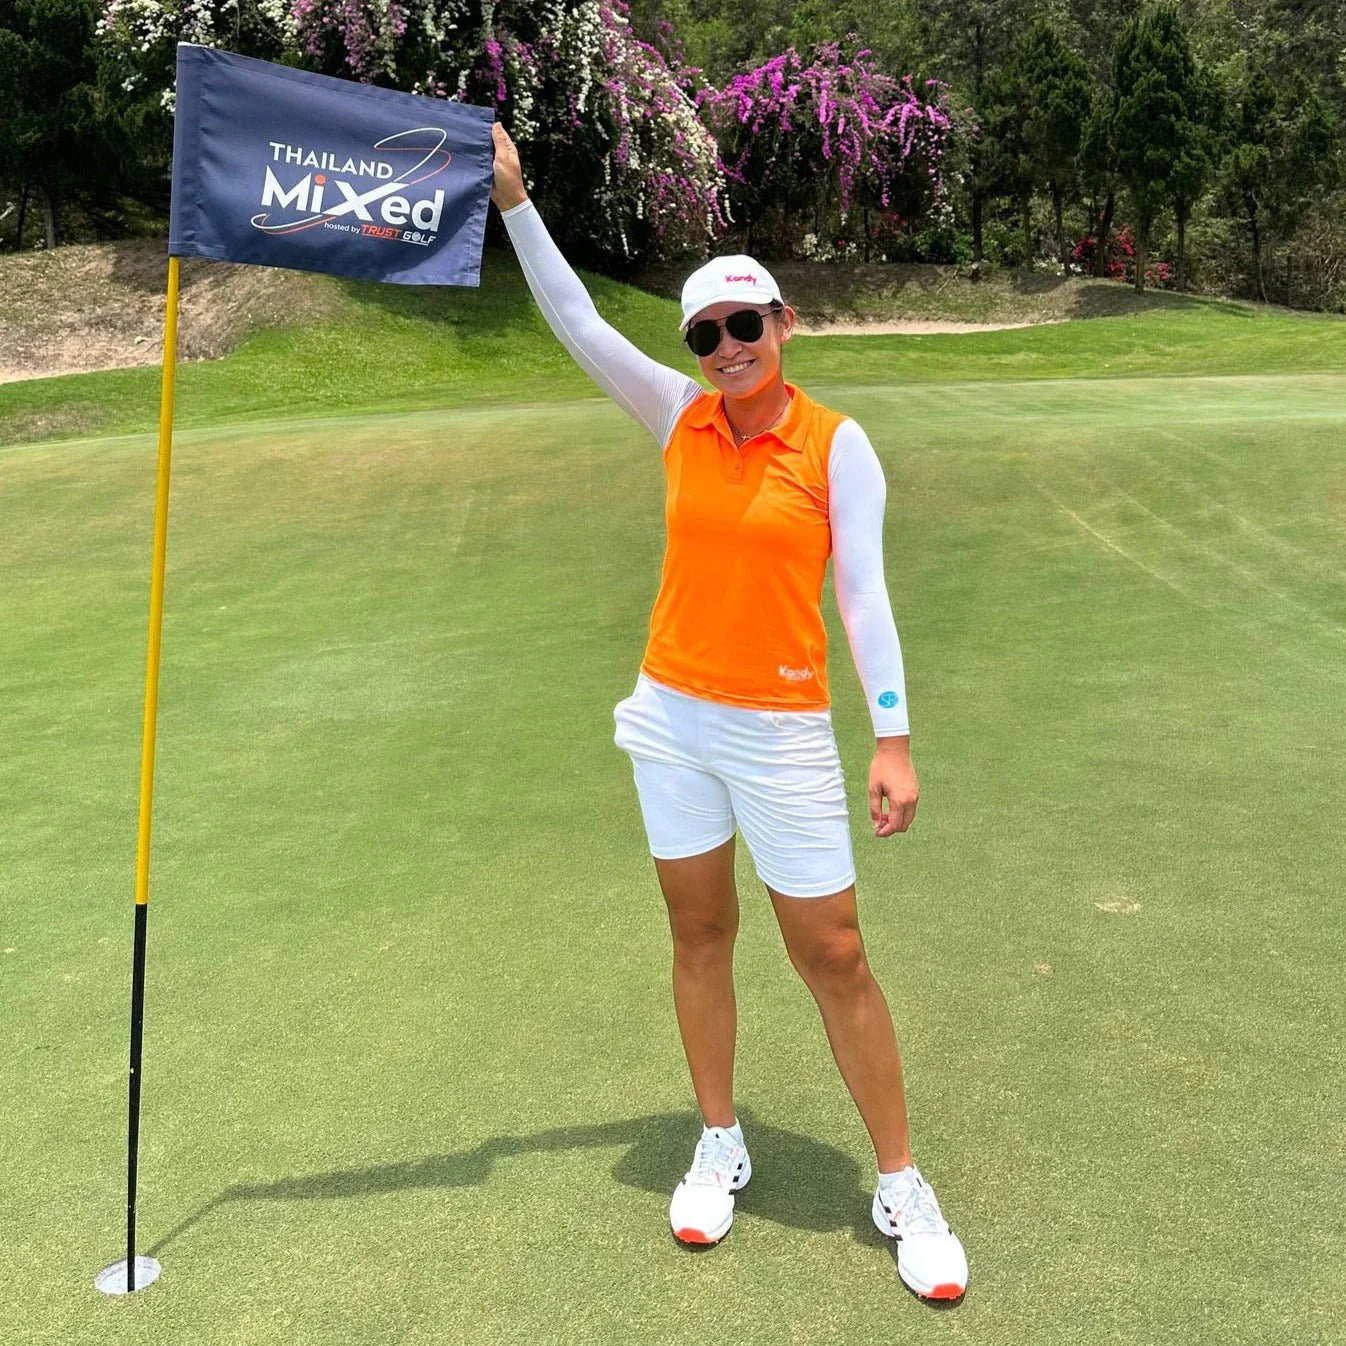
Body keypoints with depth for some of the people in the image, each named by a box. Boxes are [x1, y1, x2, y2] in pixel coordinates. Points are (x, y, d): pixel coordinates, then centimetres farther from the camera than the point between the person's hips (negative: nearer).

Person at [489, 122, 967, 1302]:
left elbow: (863, 594, -10)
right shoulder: (680, 418, 2)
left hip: (782, 730, -3)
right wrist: (513, 198, -4)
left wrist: (895, 740, -15)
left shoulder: (837, 445, -7)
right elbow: (576, 322, 2)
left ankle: (902, 1191, 19)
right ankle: (720, 1147, 33)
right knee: (699, 934, 13)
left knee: (834, 956, 2)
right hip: (673, 716, 4)